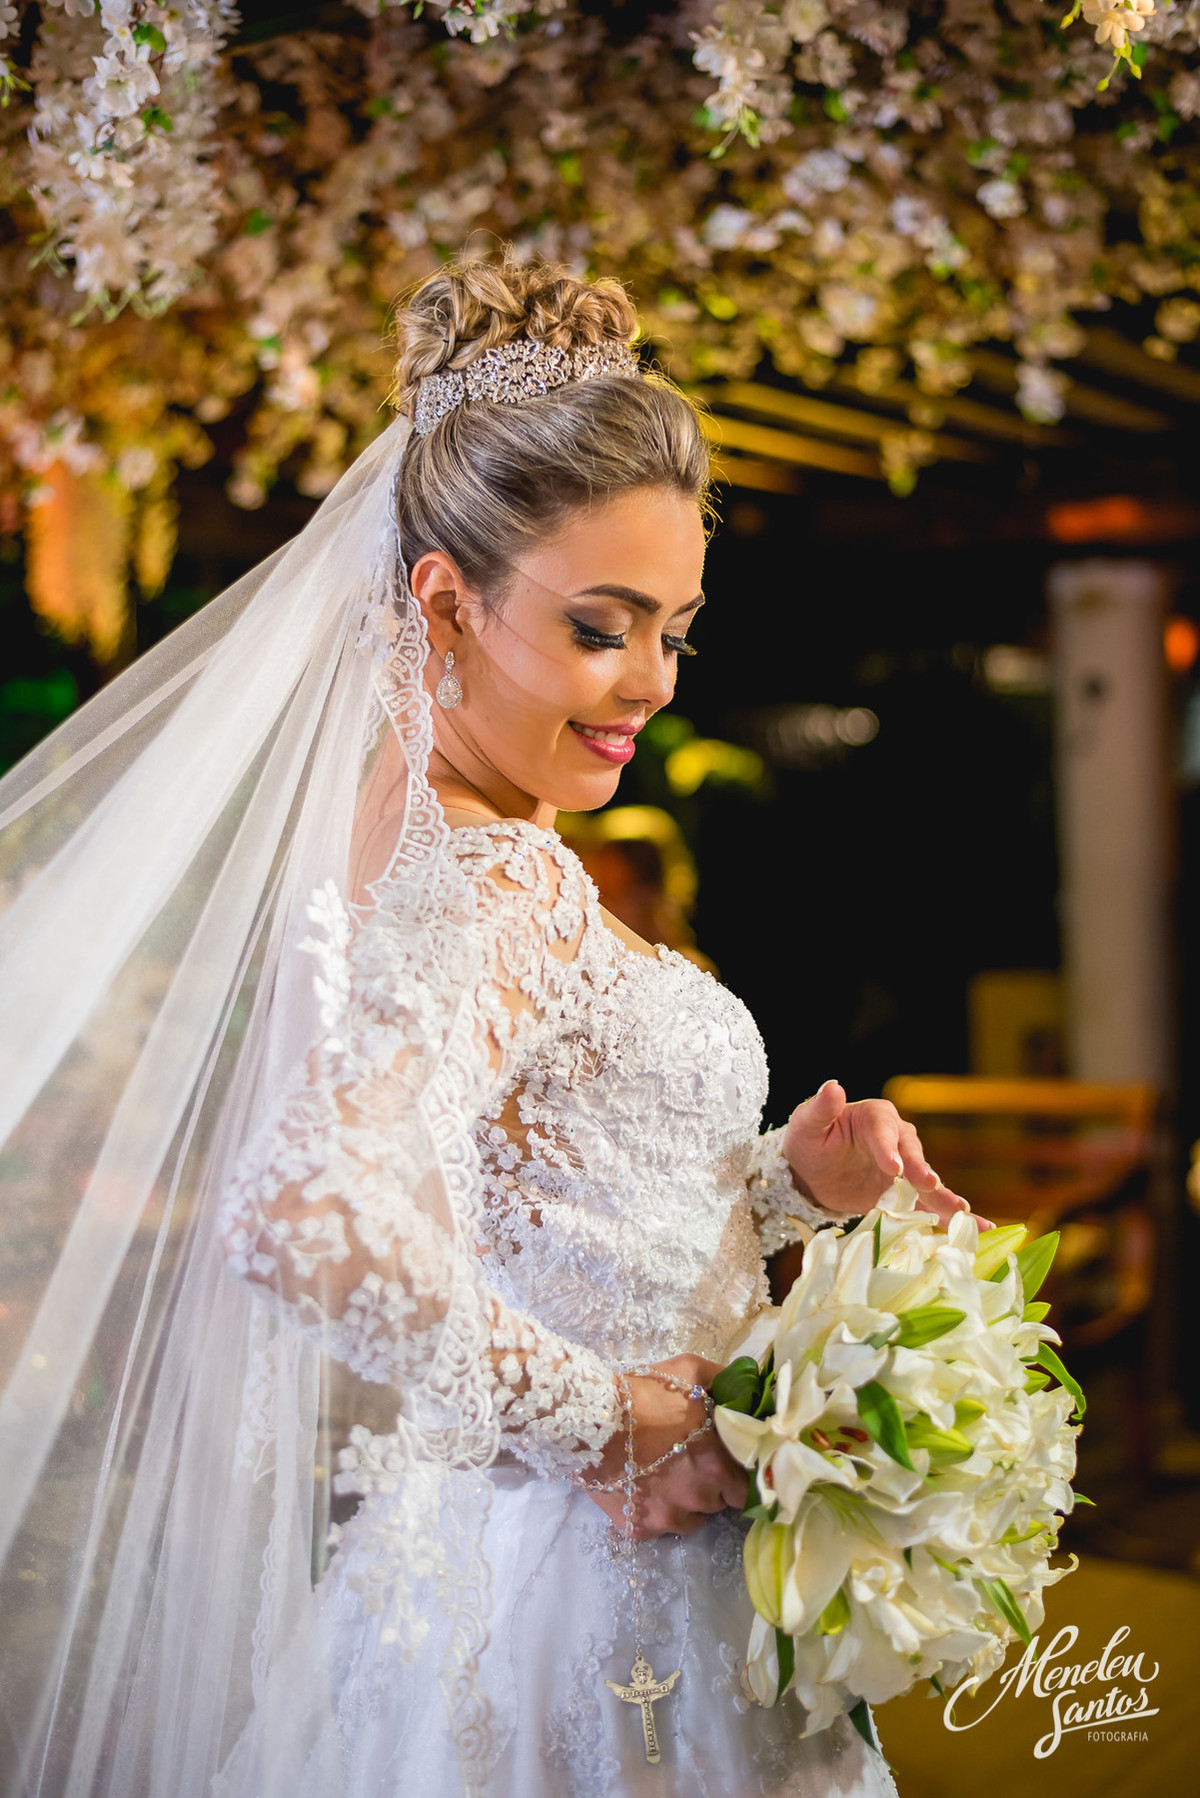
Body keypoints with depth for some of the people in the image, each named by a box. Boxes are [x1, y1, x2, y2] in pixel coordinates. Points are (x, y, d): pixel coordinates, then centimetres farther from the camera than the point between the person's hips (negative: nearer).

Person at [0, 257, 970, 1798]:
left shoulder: (490, 853, 6)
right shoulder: (473, 892, -24)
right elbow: (300, 1221, -41)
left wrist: (790, 1179, -1)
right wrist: (594, 1411, -27)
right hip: (594, 1618, -9)